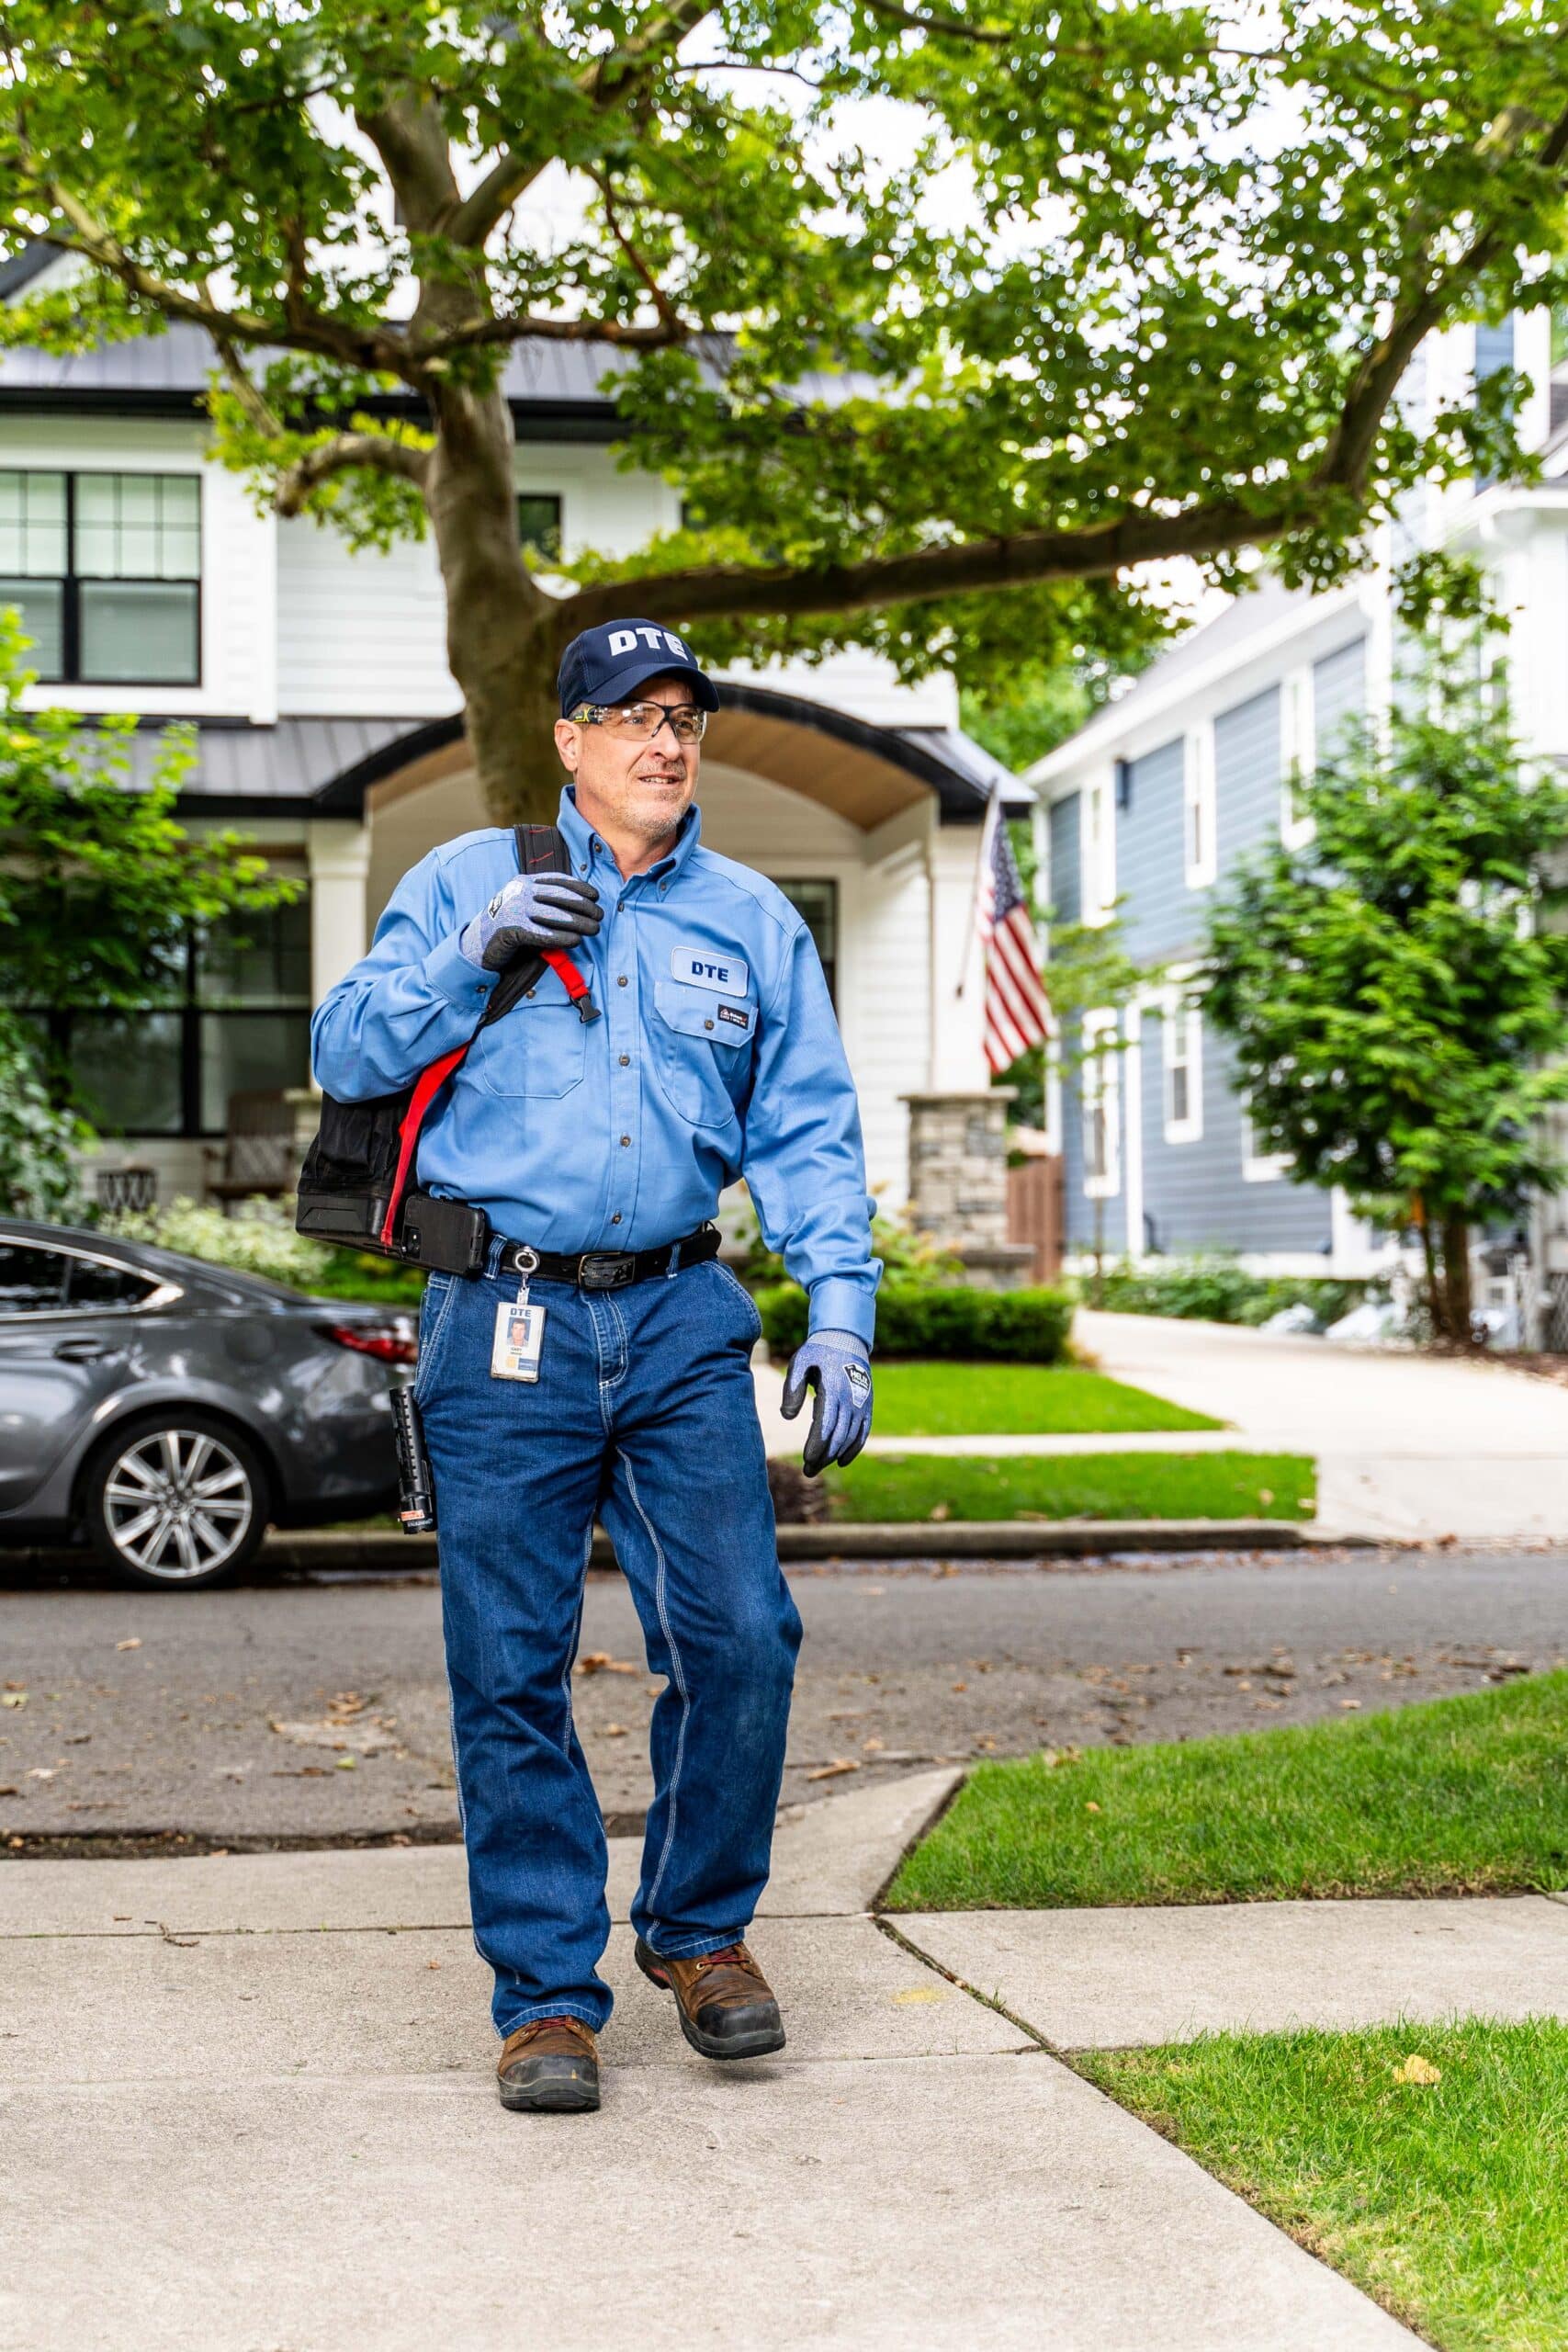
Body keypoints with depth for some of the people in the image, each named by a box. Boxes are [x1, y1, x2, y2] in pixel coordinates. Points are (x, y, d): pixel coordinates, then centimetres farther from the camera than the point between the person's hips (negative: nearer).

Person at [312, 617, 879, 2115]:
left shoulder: (752, 920, 14)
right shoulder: (468, 881, 8)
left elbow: (808, 1131, 11)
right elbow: (347, 1056, 3)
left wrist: (840, 1305, -1)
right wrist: (472, 953, -11)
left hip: (682, 1327, 2)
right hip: (505, 1329, -2)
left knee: (739, 1638, -5)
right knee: (511, 1674, -1)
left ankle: (700, 1931, 19)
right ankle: (546, 1992, 11)